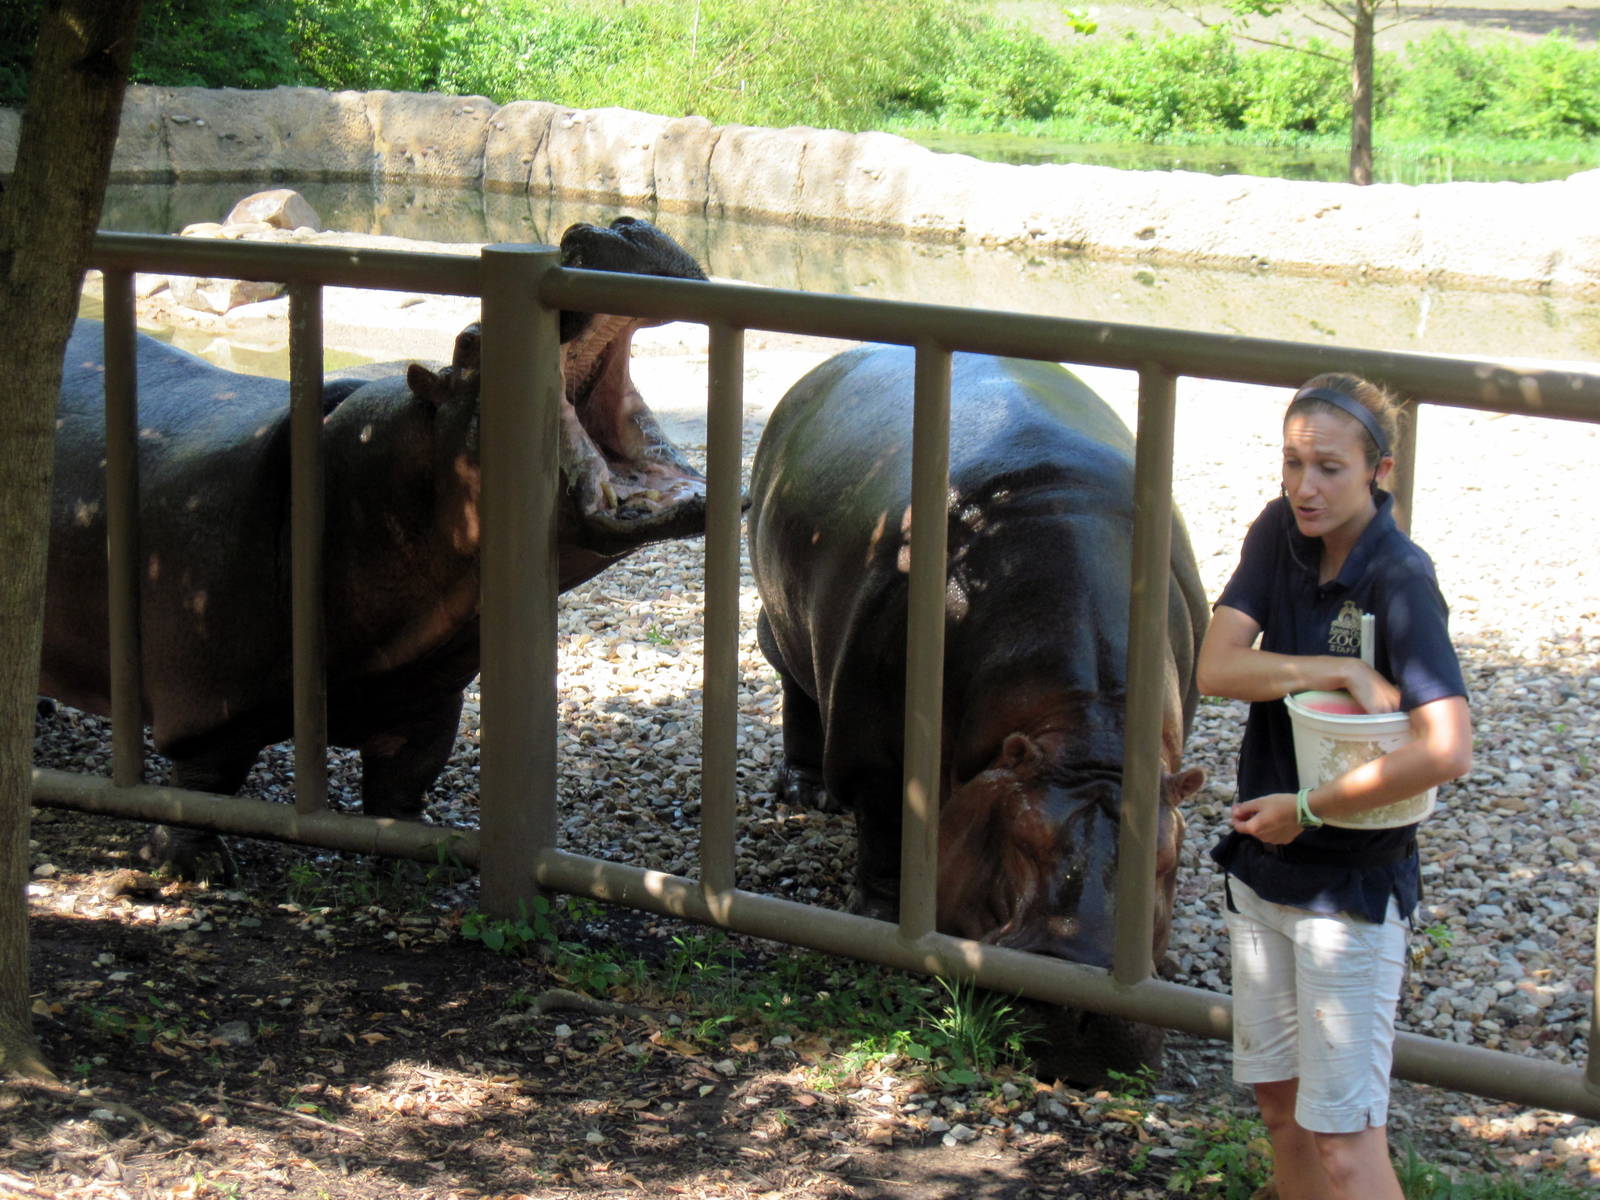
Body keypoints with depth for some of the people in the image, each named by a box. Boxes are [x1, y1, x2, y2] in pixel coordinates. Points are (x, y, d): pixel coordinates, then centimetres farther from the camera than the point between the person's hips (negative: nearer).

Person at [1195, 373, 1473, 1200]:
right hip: (1262, 866, 7)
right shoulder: (1279, 535, 0)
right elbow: (1217, 668, -9)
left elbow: (1447, 751, -29)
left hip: (1353, 885, -7)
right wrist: (1338, 672, -22)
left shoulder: (1400, 581, -19)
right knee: (1281, 1105, 17)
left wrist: (1307, 809, -20)